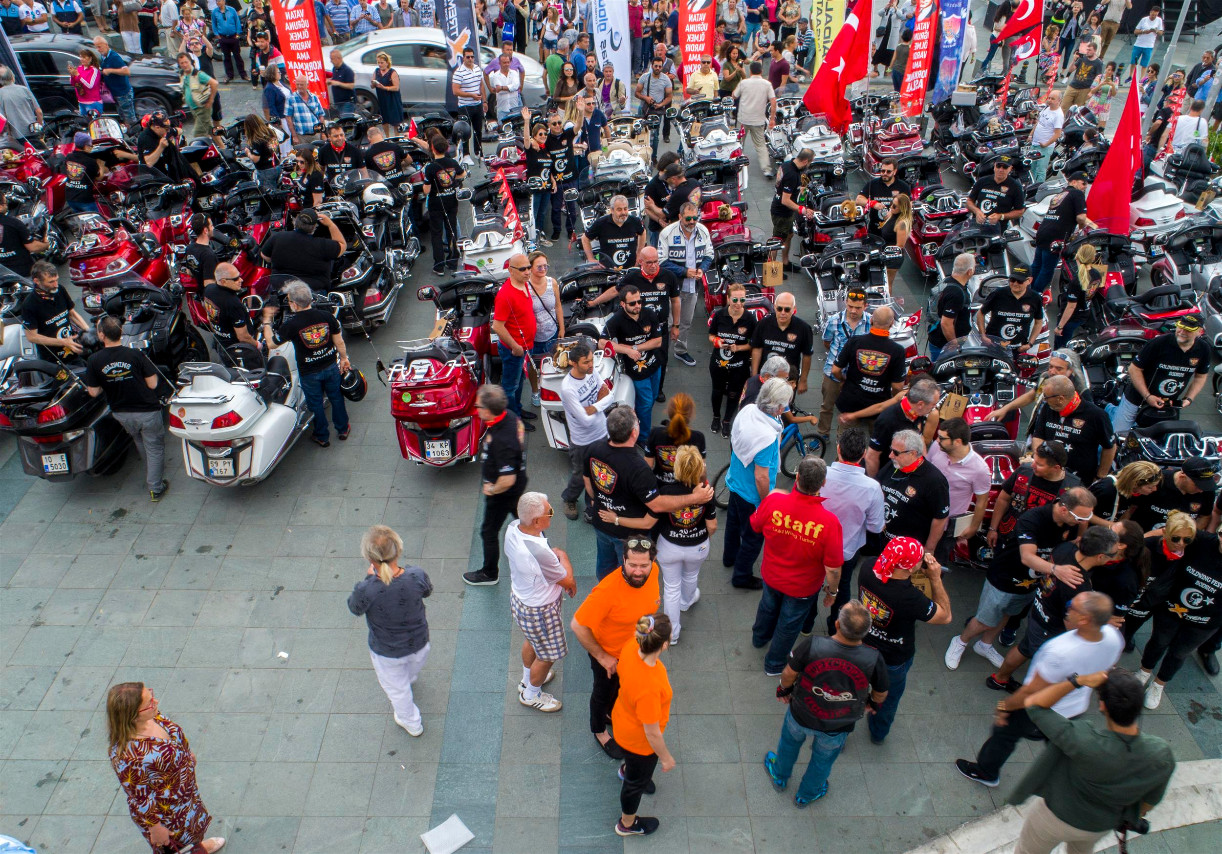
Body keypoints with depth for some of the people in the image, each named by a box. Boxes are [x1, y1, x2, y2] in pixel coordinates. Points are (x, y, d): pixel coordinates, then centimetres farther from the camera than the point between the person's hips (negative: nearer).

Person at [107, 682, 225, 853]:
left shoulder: (152, 717, -22)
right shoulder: (127, 755, -43)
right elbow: (139, 798, -28)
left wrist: (187, 753, 18)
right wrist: (155, 827, -16)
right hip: (165, 812, -7)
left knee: (194, 826, 35)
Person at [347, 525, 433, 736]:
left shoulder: (366, 590, -38)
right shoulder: (417, 576, -32)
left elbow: (355, 608, -13)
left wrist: (369, 577, -8)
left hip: (387, 652, -2)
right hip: (419, 642, 2)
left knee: (396, 688, 29)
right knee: (411, 672, 39)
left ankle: (412, 724, 54)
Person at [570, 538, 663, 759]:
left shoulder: (653, 572, -23)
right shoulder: (607, 590, -42)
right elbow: (578, 626, -32)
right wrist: (602, 657, -22)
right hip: (609, 653, -5)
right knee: (604, 691, 23)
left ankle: (611, 714, 63)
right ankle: (599, 731, 52)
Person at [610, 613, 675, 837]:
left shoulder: (632, 646, -28)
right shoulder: (649, 688, -47)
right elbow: (652, 734, -29)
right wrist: (666, 758, -12)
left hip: (623, 716, 6)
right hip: (639, 741, -6)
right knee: (637, 781, 26)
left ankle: (626, 770, 75)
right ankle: (627, 824, 55)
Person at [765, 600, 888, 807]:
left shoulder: (811, 646, -35)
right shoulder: (873, 660, -31)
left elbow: (789, 674, -17)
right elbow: (881, 694, -11)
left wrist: (784, 689, 7)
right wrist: (874, 703, 14)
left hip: (801, 715, -1)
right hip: (838, 727, 1)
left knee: (790, 742, 33)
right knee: (823, 759, 32)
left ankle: (779, 777, 61)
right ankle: (806, 796, 58)